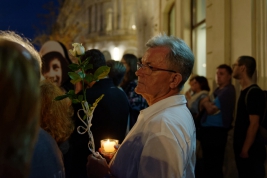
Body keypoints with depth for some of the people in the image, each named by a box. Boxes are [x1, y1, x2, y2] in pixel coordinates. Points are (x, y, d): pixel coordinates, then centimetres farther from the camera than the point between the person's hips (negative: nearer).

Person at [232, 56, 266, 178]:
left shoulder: (254, 92, -17)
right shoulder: (244, 91, 10)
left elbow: (254, 124, -20)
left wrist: (245, 149, -19)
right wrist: (241, 148, 13)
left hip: (251, 150, -9)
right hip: (242, 148, 9)